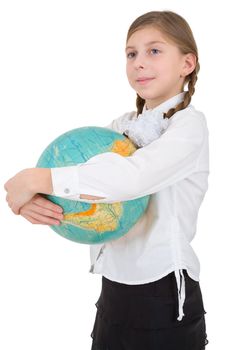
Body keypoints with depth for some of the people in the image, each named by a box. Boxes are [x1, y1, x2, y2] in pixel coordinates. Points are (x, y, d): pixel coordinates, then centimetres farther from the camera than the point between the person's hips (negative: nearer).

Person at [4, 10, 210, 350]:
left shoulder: (189, 123, -12)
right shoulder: (122, 125, 7)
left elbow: (132, 176, -28)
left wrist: (37, 179, -25)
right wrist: (32, 200, -21)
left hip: (165, 296, -5)